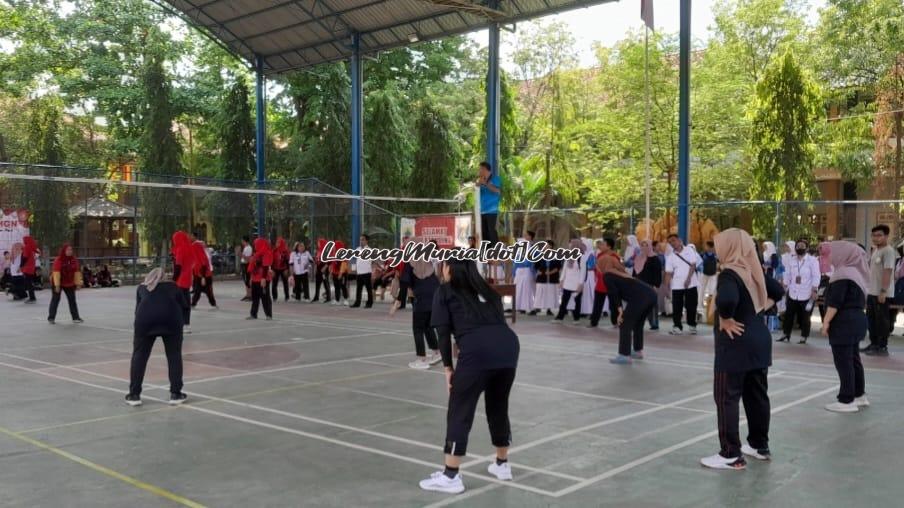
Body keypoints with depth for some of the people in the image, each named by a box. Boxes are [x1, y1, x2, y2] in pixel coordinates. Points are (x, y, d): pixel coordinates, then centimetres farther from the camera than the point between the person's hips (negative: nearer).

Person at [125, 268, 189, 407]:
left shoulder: (142, 288, 30)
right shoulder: (173, 286, 28)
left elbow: (138, 309, 27)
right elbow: (185, 307, 25)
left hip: (145, 318, 1)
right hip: (171, 318, 0)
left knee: (139, 355, 15)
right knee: (174, 355, 14)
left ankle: (134, 395, 17)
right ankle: (175, 394, 15)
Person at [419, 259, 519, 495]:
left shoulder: (445, 291, 15)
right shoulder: (487, 290, 28)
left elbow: (444, 333, 7)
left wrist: (448, 368, 11)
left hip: (477, 350, -5)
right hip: (509, 345, 6)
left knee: (459, 412, 6)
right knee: (498, 407, 24)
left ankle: (451, 476, 8)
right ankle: (502, 464, 37)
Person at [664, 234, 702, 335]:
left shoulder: (689, 250, 0)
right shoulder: (670, 257, 5)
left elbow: (693, 265, -5)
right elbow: (668, 273, 1)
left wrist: (688, 279, -14)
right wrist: (666, 287, -7)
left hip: (690, 283, -2)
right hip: (677, 285, 2)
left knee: (691, 306, 4)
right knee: (677, 307, 0)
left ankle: (692, 326, 17)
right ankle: (677, 327, 6)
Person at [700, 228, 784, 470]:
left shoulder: (729, 273, -19)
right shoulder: (754, 271, 8)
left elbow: (726, 300, -38)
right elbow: (777, 290, 22)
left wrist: (727, 320, -22)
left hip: (736, 343, -9)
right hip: (759, 339, 9)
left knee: (727, 398, -2)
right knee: (757, 395, 16)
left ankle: (731, 455, 0)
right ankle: (760, 446, 27)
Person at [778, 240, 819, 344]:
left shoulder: (812, 260, -5)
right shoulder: (791, 260, 9)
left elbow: (816, 277, -8)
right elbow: (787, 275, 12)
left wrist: (814, 291, -14)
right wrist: (784, 288, 6)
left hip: (807, 295, -4)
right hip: (792, 294, 4)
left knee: (805, 317, 4)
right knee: (788, 315, 7)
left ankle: (803, 337, 14)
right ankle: (785, 335, 17)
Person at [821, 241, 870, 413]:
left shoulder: (843, 273, -17)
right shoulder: (857, 272, 12)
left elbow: (835, 302, -20)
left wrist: (826, 321, -14)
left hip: (844, 321, -10)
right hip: (856, 319, 10)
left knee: (843, 361, -5)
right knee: (853, 359, 17)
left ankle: (847, 401, -2)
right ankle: (859, 395, 25)